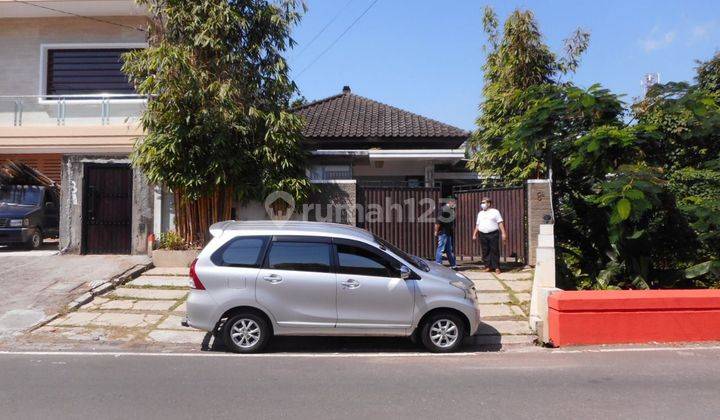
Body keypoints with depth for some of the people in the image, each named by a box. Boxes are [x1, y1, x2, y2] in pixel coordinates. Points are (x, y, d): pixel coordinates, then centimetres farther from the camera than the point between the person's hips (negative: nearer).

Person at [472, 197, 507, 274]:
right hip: (483, 235, 4)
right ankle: (488, 266, 10)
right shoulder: (480, 213, 19)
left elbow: (500, 223, -2)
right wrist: (474, 234, 15)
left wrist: (503, 233, -10)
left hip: (493, 234, -4)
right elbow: (477, 225, 21)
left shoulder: (495, 212, 4)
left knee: (495, 251, -5)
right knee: (485, 251, 3)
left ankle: (496, 267, -1)